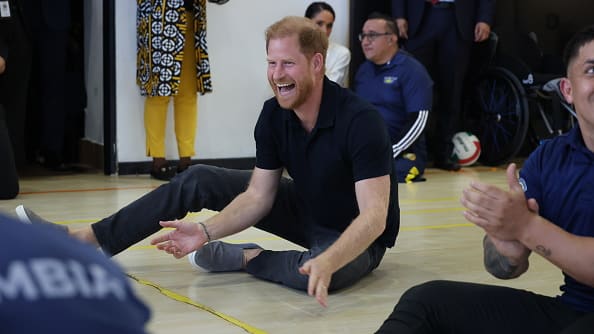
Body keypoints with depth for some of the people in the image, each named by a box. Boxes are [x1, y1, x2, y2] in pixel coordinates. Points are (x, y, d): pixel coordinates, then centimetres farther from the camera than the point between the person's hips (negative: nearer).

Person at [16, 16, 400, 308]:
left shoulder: (362, 121, -30)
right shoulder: (273, 115, -10)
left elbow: (374, 216, -35)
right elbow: (259, 195, -7)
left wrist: (327, 261, -53)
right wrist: (207, 230, -25)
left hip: (356, 238, -6)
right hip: (306, 212, 6)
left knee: (323, 273, -43)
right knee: (198, 181, -4)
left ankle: (243, 257, -12)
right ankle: (84, 240, -5)